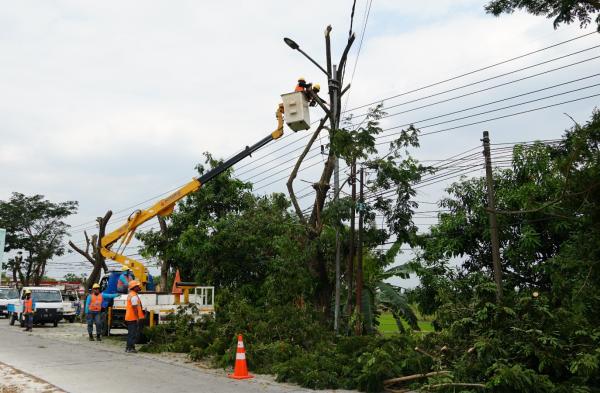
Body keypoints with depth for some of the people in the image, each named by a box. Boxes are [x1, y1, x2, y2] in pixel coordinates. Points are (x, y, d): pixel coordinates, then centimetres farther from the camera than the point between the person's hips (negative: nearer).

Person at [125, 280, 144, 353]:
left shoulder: (130, 295, 16)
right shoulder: (134, 296, -17)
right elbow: (135, 308, -21)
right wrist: (138, 318, -20)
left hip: (129, 317, 10)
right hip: (133, 318, -10)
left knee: (130, 333, 16)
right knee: (133, 333, -7)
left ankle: (128, 347, 21)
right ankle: (130, 348, -6)